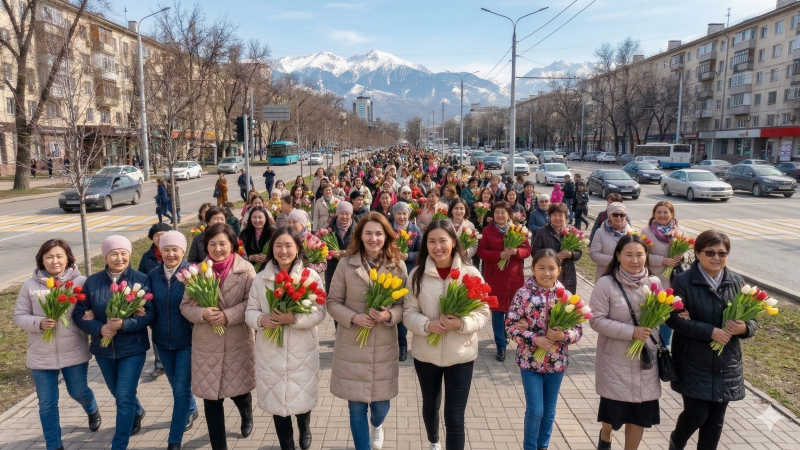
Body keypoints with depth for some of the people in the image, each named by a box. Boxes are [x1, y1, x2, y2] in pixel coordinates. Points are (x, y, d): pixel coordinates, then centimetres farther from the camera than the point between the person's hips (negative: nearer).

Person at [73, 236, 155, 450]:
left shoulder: (141, 279, -11)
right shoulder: (92, 281, -4)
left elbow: (150, 313, -13)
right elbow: (79, 314, -1)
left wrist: (124, 324, -28)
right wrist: (99, 328, -19)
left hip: (133, 348, -4)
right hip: (103, 348, 4)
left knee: (124, 397, -4)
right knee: (119, 394, 22)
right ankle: (137, 412, 52)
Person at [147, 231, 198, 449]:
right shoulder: (153, 274, -2)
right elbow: (149, 306, 8)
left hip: (187, 340, -4)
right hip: (163, 341, 5)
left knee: (181, 390, -1)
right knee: (177, 386, 22)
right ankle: (191, 411, 50)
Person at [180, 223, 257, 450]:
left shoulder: (246, 269, -7)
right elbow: (185, 305, 1)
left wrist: (228, 315, -24)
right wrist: (203, 313, -18)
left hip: (238, 342, -2)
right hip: (206, 344, 2)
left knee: (238, 391, 13)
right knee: (211, 397, 6)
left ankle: (247, 417, 49)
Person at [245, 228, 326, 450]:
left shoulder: (311, 276, -8)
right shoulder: (261, 279, 1)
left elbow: (319, 313, -10)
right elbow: (250, 312, 4)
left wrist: (294, 318, -26)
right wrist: (262, 320, -18)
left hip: (302, 351, -2)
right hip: (270, 351, 2)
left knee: (302, 398, 13)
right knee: (277, 401, 11)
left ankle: (304, 430, 47)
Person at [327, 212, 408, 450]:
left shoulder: (397, 266, -4)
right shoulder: (346, 264, -6)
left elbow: (404, 305, 0)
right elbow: (333, 302, -1)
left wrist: (389, 315, -20)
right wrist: (353, 317, -18)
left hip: (384, 348, 1)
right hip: (351, 347, -1)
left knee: (381, 405, 14)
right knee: (356, 407, 8)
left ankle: (376, 425, 51)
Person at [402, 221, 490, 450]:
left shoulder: (470, 273, -10)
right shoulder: (417, 274, -6)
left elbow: (483, 312, -7)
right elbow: (409, 312, -3)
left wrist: (461, 323, -25)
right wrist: (427, 325, -22)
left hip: (461, 354, -2)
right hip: (425, 353, 3)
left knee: (455, 416, 0)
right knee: (430, 404, 25)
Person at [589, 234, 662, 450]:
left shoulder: (654, 283, 0)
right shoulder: (606, 284, -15)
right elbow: (596, 320, -16)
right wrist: (631, 331, -24)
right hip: (616, 360, -3)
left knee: (640, 413, 12)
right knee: (613, 410, 10)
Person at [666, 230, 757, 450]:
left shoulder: (737, 281, 2)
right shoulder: (683, 281, -11)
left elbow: (752, 319, 6)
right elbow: (673, 318, -16)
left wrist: (744, 328, -17)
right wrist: (710, 331, -23)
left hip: (726, 364, 4)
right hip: (694, 363, -4)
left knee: (716, 419, 11)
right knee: (697, 413, -3)